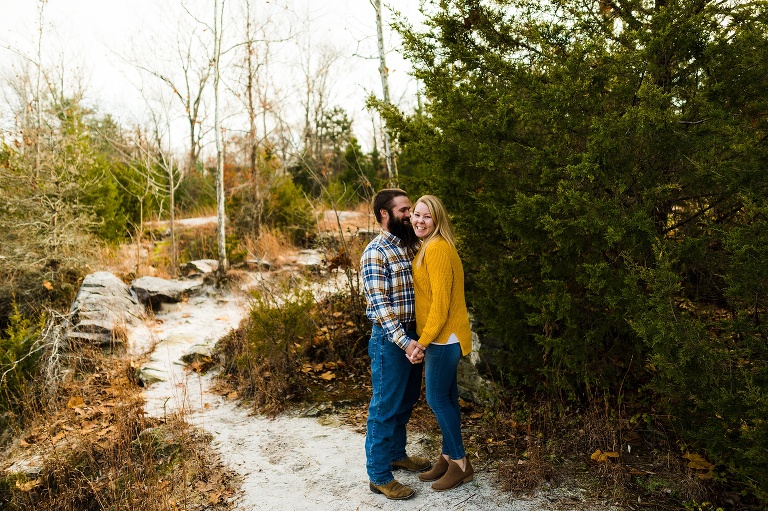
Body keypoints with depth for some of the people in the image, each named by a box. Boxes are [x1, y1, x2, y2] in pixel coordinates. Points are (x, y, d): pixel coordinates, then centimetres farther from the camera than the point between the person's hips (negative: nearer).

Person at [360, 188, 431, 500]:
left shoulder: (410, 247, 9)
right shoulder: (375, 253, -16)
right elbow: (379, 304, -22)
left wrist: (415, 338, 3)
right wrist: (405, 342, -28)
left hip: (413, 335, 8)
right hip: (389, 339, -8)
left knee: (406, 401, 21)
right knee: (385, 406, 2)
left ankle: (396, 453, 40)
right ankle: (379, 475, 15)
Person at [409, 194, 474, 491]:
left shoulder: (437, 249, -19)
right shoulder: (429, 247, 13)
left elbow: (441, 302, -22)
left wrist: (423, 341, -20)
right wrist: (424, 339, 15)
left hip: (444, 337, -10)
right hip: (443, 336, 10)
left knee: (437, 399, 0)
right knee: (446, 397, 16)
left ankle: (460, 464, 14)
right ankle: (447, 458, 29)